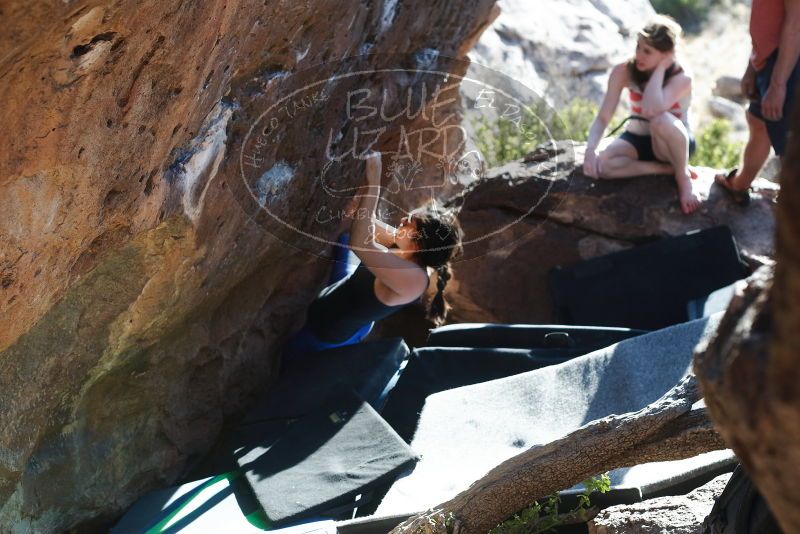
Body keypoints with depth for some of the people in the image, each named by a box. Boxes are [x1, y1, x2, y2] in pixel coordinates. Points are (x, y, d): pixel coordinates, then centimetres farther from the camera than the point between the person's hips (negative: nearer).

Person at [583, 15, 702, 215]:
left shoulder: (682, 79, -24)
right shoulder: (623, 72, -14)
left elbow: (651, 110, -42)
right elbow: (603, 117, -17)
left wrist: (661, 67, -32)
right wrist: (590, 149, -35)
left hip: (672, 143, -4)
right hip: (637, 138, 4)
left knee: (661, 121, -42)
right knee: (600, 166, -30)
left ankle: (683, 177, -16)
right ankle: (669, 169, -13)